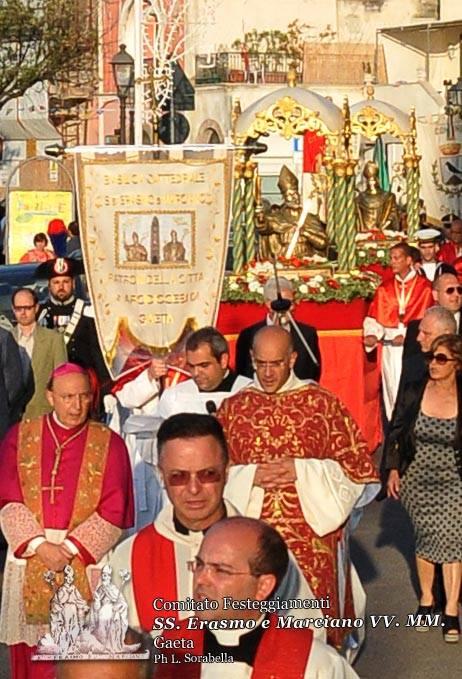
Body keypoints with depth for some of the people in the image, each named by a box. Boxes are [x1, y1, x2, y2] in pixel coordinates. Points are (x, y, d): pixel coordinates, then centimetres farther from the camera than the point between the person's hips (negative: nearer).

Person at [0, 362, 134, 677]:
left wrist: (70, 548, -13)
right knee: (32, 651, 4)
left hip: (86, 561, -1)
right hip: (30, 560, 1)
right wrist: (40, 545, -13)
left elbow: (113, 510, -4)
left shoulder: (109, 444, 0)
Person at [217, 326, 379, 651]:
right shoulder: (233, 408, 6)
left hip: (312, 537, -1)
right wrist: (251, 476, -12)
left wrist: (301, 471, -13)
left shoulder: (322, 403, 0)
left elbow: (358, 467, -1)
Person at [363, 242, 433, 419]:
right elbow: (374, 317, 5)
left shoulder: (424, 286, -2)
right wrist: (372, 334, -14)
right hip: (390, 347, 3)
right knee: (392, 390, 4)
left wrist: (407, 335, -19)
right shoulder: (385, 288, 9)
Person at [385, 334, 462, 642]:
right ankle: (426, 597, 27)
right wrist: (393, 469, -1)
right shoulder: (415, 392, -6)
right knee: (427, 538, 7)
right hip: (417, 478, 2)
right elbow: (396, 431, 3)